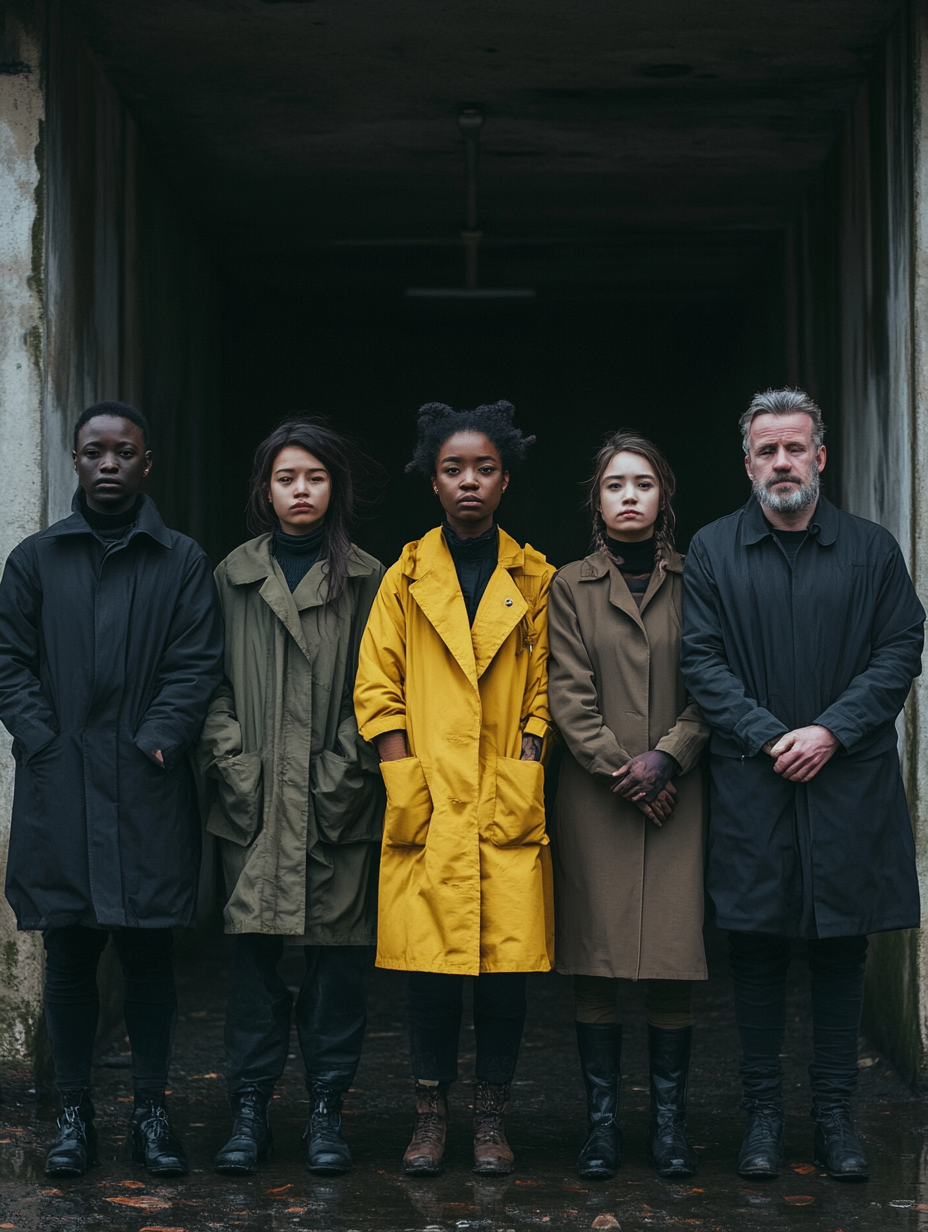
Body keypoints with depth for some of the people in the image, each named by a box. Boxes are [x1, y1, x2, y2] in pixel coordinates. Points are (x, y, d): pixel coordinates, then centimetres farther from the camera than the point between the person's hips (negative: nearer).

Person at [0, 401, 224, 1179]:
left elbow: (198, 665, 1)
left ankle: (151, 1109, 14)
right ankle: (75, 1111, 15)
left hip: (148, 791, -1)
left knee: (151, 954, 3)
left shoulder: (183, 562, 7)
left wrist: (156, 742, -10)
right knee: (69, 956, 5)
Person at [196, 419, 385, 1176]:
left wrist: (348, 769, -7)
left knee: (339, 953, 0)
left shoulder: (366, 580, 8)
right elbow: (215, 684, 9)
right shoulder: (234, 576, 12)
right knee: (255, 951, 0)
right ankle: (250, 1110, 7)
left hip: (340, 802, -1)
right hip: (256, 801, 1)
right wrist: (232, 763, -4)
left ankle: (326, 1110, 9)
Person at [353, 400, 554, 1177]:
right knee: (431, 966, 0)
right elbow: (378, 691, 5)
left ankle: (492, 1118, 12)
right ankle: (432, 1115, 11)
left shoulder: (535, 581, 8)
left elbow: (546, 694, 8)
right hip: (428, 812, 0)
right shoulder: (407, 579, 7)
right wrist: (406, 786, -4)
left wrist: (524, 777, -4)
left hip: (509, 812, 0)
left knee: (507, 965, 0)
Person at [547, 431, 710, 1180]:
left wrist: (666, 757, -11)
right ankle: (602, 1122, 6)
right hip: (595, 799, 0)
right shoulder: (571, 586, 8)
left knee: (675, 958, -2)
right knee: (595, 962, -1)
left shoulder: (693, 582, 7)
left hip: (677, 793, 0)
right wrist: (617, 766, -9)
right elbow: (568, 691, 1)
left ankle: (669, 1121, 7)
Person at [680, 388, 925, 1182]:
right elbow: (701, 659, 0)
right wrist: (767, 736, -11)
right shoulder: (713, 551, 5)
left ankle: (835, 1116, 15)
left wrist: (832, 730, -10)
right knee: (757, 952, 3)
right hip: (751, 783, 0)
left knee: (844, 952, 5)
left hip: (850, 782, 1)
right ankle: (763, 1114, 14)